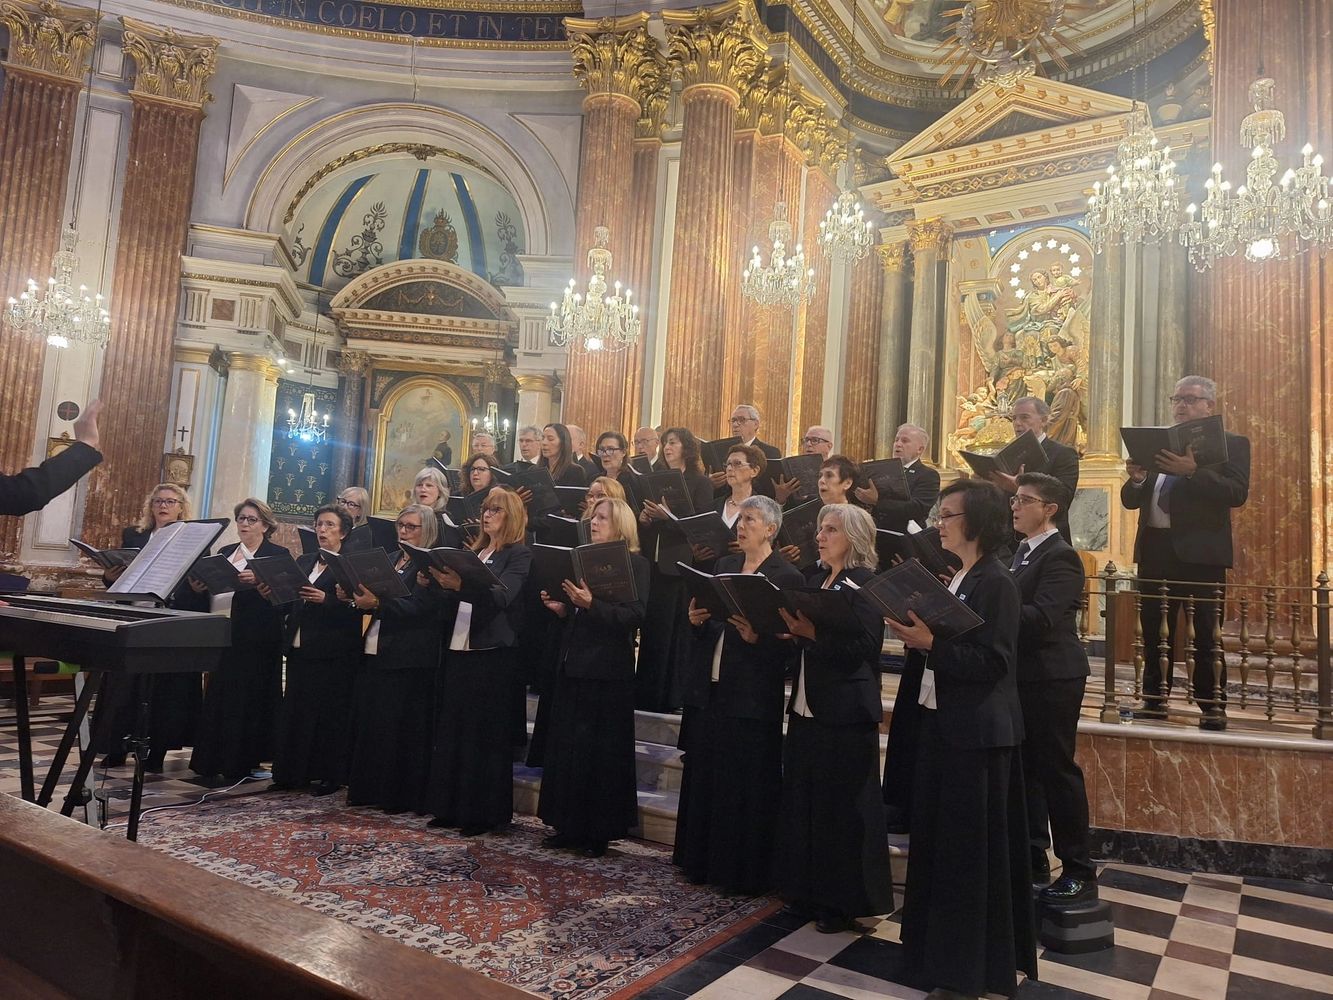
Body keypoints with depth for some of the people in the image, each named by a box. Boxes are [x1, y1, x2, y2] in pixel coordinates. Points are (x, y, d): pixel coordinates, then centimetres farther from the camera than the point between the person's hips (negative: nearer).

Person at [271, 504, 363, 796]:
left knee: (330, 713, -1)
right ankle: (294, 772, 20)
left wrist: (325, 599, -23)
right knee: (295, 710, 10)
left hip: (333, 651, -7)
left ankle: (331, 775, 8)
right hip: (299, 647, 7)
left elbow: (355, 607, -12)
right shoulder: (304, 561, 17)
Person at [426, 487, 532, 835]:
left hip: (492, 654, -7)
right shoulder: (474, 553, 18)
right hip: (458, 650, 7)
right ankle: (451, 807, 19)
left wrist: (461, 585, -33)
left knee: (486, 735, -2)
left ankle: (485, 812, 7)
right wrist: (438, 583, -3)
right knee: (451, 731, 9)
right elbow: (454, 600, 15)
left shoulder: (520, 555, -4)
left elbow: (501, 595, -20)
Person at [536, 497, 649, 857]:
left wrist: (590, 604, -25)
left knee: (602, 751, 2)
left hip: (608, 670, -7)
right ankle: (570, 825, 22)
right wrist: (560, 608, 0)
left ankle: (601, 831, 14)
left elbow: (632, 616, -16)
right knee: (566, 746, 10)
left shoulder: (635, 564, -6)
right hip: (572, 665, 7)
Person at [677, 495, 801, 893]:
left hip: (752, 697, -6)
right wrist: (696, 620, -4)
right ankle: (703, 860, 29)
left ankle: (746, 872, 18)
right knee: (704, 778, 14)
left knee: (747, 786, 2)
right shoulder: (724, 565, 12)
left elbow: (789, 644, -11)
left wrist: (756, 637, -27)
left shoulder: (788, 577, -8)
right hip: (709, 690, 7)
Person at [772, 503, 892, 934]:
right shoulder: (815, 579, 13)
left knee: (842, 806, 2)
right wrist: (789, 630, -5)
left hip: (845, 712, -7)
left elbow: (864, 647, -19)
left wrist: (813, 633, -27)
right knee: (802, 799, 13)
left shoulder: (866, 584, -9)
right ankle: (809, 889, 28)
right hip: (806, 706, 8)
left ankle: (845, 901, 16)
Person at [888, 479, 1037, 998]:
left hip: (977, 732, -9)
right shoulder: (953, 580, 11)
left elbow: (991, 662, -21)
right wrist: (915, 638, -5)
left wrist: (930, 643, -25)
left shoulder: (996, 583, -15)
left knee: (972, 846, 3)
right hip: (941, 723, 9)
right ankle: (943, 947, 34)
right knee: (937, 838, 17)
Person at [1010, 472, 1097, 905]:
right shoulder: (1023, 552, 14)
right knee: (1026, 770, 14)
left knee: (1056, 771, 0)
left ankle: (1079, 872, 14)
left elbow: (1041, 618, -27)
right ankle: (1033, 862, 27)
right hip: (1023, 676, 9)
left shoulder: (1061, 557, -15)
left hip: (1051, 679, -9)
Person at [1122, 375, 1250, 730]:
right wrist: (1137, 479, -8)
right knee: (1154, 631, 10)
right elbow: (1130, 500, 13)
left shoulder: (1232, 444, 2)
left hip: (1200, 551, -5)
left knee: (1207, 634, 1)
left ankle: (1212, 705, 9)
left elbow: (1237, 494, -14)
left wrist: (1193, 472, -25)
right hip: (1155, 549, 5)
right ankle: (1155, 699, 20)